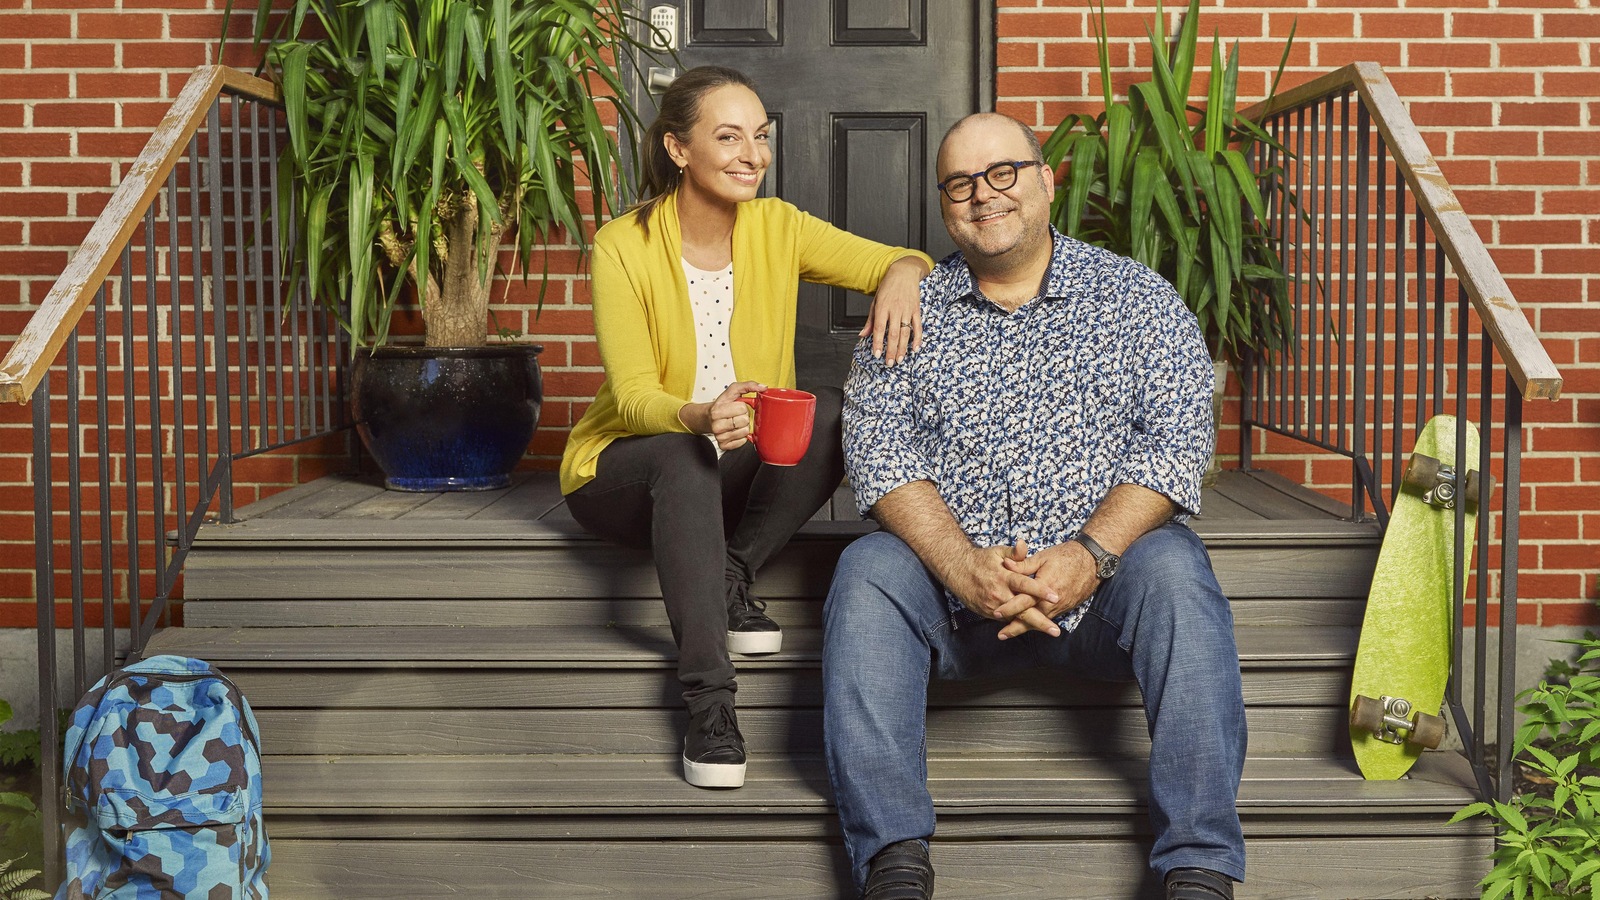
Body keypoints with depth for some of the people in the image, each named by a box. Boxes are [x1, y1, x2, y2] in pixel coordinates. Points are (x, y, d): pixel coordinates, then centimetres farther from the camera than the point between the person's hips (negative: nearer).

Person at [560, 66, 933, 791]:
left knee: (835, 409, -23)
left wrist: (901, 275, -34)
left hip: (742, 469, 4)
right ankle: (708, 697, -41)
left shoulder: (776, 227, -3)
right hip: (624, 467, -4)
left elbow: (903, 260, -8)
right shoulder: (624, 246, -13)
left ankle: (731, 578, -15)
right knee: (685, 458, -38)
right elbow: (633, 397, -20)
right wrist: (697, 417, -43)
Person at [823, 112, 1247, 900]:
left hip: (1101, 577, -1)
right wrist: (963, 566, -21)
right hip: (953, 577, 1)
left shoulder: (1137, 297, 7)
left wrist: (1090, 555, -20)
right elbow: (879, 451, -4)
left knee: (1172, 568, -30)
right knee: (867, 571, -27)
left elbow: (1178, 438, -4)